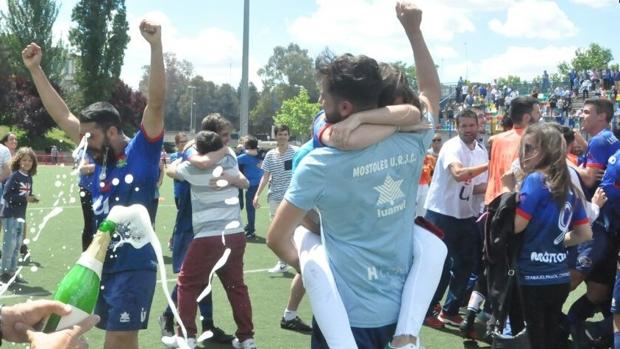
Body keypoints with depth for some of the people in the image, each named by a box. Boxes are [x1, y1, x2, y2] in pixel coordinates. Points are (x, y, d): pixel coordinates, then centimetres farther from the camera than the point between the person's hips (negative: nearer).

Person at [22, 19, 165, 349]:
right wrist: (35, 69, 15)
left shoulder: (142, 150, -6)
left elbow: (156, 102, -17)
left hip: (133, 266, -6)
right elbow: (62, 115, 15)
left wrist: (155, 45, -26)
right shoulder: (98, 155, 9)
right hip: (101, 265, 6)